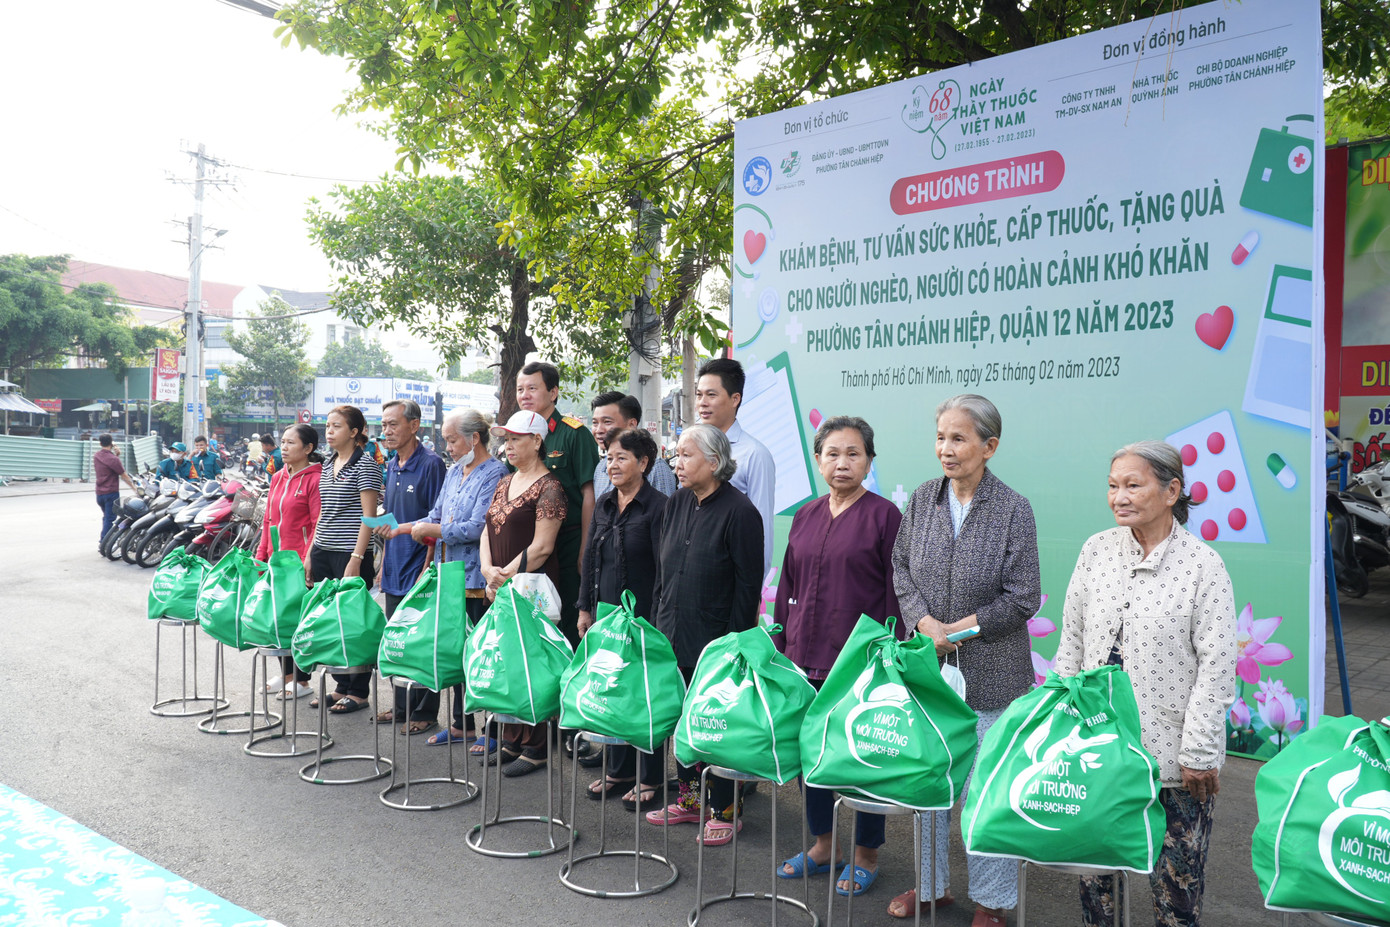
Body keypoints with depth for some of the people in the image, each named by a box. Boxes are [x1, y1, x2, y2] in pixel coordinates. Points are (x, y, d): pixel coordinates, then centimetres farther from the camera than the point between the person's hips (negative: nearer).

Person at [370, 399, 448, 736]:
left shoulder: (431, 464, -11)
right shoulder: (391, 467, 14)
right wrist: (384, 563, 18)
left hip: (419, 569, -8)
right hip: (395, 573, 8)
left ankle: (424, 713, 9)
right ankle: (402, 706, 25)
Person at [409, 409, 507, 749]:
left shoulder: (494, 473, -11)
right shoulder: (453, 472, 16)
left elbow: (477, 528, -20)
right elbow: (436, 517, 20)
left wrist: (430, 529, -13)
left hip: (479, 582, -8)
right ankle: (461, 724, 27)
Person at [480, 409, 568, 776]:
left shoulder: (549, 487, -10)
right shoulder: (505, 483, 15)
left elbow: (541, 547, -15)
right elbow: (488, 531, 14)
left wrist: (507, 577, -14)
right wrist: (488, 570, -2)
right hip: (499, 590, 8)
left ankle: (536, 748, 8)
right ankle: (511, 741, 22)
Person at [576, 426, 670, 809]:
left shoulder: (657, 507, -11)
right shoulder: (604, 504, 10)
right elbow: (590, 559, 16)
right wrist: (585, 608, 12)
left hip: (643, 618, -7)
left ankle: (650, 778, 16)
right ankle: (619, 770, 27)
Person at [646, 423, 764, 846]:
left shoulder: (739, 511, -12)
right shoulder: (676, 504, 8)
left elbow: (748, 585, -12)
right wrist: (659, 619, 11)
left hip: (714, 640, -7)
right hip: (673, 636, 7)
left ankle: (723, 812, 17)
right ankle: (688, 800, 31)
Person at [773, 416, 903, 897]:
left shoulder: (884, 516, -5)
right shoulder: (804, 518, 10)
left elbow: (896, 596, -7)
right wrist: (779, 649, 10)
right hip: (805, 660, 5)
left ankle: (865, 855, 24)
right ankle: (822, 844, 32)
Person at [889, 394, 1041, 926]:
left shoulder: (1013, 510, -9)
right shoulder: (922, 501, 3)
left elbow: (1022, 599, -9)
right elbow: (901, 571, 6)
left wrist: (955, 630, -12)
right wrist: (927, 623, -10)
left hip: (990, 673, -4)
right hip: (926, 665, 4)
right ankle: (930, 884, 32)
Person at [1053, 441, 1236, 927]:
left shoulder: (1203, 565, -10)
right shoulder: (1096, 550, 2)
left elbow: (1216, 668, -9)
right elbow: (1072, 641, 8)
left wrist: (1199, 754, -10)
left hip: (1172, 747, -4)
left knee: (1177, 869, 7)